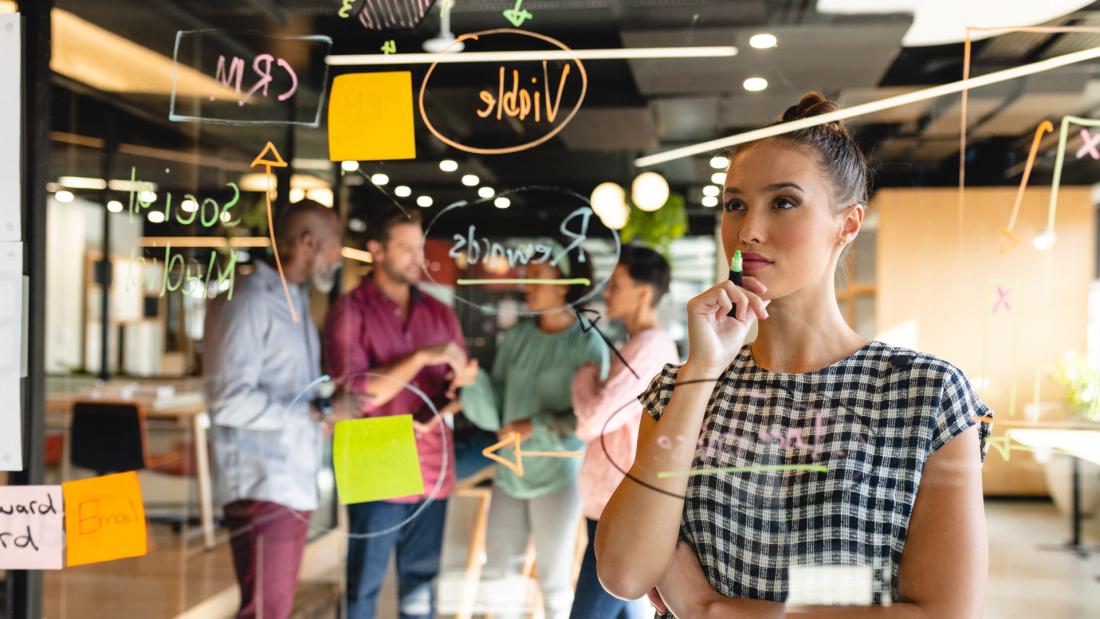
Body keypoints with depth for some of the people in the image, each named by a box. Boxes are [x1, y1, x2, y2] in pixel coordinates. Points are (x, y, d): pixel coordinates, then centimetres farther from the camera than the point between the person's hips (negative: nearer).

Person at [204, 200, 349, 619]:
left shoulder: (294, 301, 17)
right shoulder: (250, 301, -12)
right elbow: (229, 400, -21)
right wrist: (312, 412, -19)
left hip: (293, 485, 9)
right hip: (262, 487, -9)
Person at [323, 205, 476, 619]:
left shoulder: (438, 313, 10)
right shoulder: (350, 311, -4)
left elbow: (463, 381, 10)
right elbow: (355, 393, -13)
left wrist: (441, 409, -12)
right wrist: (422, 357, -19)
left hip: (432, 473, 4)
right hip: (376, 472, -4)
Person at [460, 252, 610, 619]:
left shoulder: (588, 344, -10)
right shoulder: (517, 337, 3)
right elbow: (495, 413, 1)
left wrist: (536, 427, -17)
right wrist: (474, 381, -16)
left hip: (557, 477, -5)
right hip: (509, 472, 5)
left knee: (554, 581, 8)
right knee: (501, 573, 13)